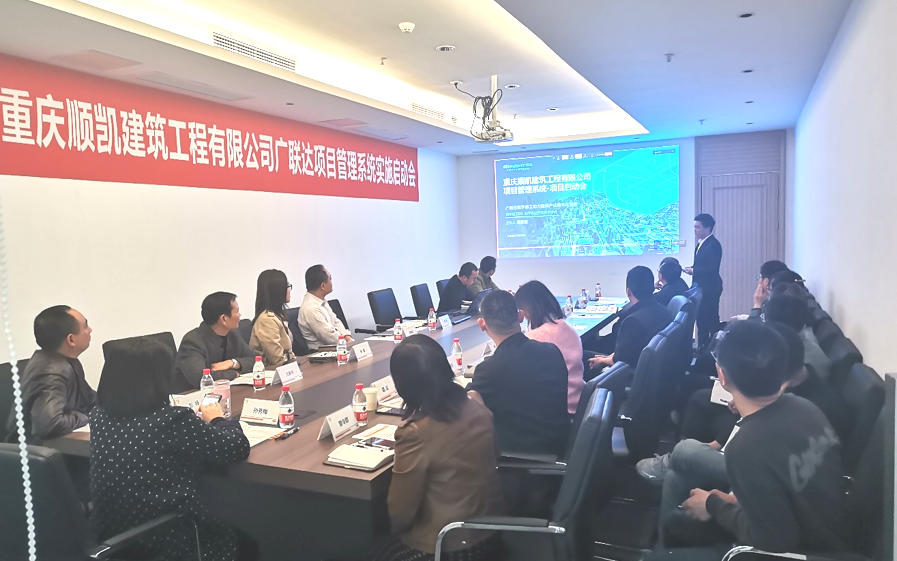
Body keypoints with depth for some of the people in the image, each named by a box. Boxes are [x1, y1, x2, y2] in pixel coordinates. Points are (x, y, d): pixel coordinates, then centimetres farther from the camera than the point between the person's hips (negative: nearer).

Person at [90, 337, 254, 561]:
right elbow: (238, 447, -14)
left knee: (223, 526, 31)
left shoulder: (99, 417, -6)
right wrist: (217, 420, 4)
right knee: (241, 540, 25)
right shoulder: (173, 421, -25)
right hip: (169, 542, -6)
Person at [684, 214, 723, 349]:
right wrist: (691, 269, 1)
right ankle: (703, 347, 22)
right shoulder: (700, 244, 13)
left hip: (710, 287, -10)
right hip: (700, 287, 10)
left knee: (711, 319, -4)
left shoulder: (714, 244, -16)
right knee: (701, 318, 13)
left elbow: (712, 268, -22)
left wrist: (693, 270, -17)